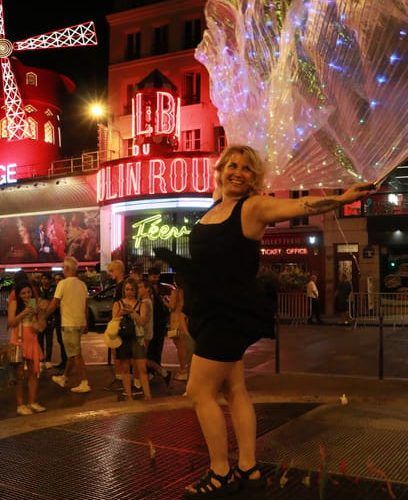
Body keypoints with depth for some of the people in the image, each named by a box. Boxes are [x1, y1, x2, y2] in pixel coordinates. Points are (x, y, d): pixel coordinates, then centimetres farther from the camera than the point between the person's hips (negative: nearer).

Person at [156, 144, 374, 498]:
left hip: (230, 315, -8)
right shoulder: (215, 209, 12)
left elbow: (302, 205, -27)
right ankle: (248, 469, 24)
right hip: (212, 313, 8)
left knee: (200, 391, -4)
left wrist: (342, 198, -40)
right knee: (234, 390, 12)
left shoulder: (254, 207, -12)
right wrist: (170, 256, 13)